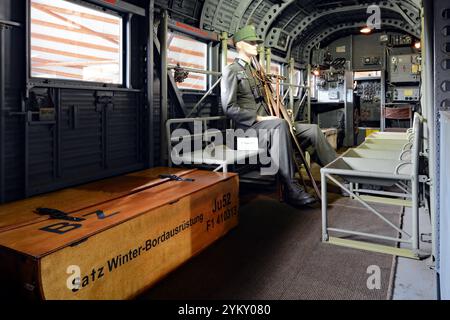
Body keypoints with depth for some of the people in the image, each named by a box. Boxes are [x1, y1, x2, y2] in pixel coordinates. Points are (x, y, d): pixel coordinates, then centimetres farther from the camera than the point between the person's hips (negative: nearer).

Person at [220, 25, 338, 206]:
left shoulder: (254, 71, 24)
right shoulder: (231, 70, -2)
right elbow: (230, 108, -13)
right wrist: (259, 118, -19)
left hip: (268, 124, 9)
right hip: (248, 127, -8)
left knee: (313, 130, -4)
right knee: (280, 124, -38)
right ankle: (292, 189, -38)